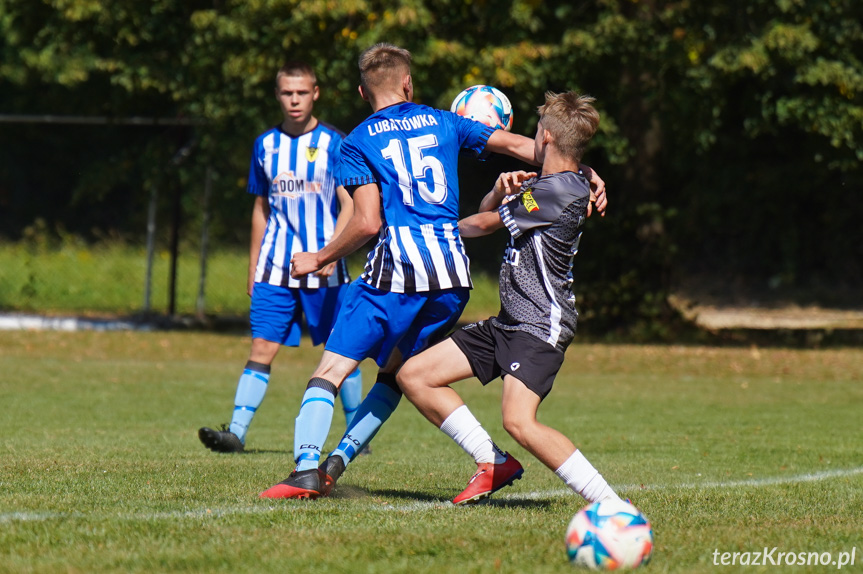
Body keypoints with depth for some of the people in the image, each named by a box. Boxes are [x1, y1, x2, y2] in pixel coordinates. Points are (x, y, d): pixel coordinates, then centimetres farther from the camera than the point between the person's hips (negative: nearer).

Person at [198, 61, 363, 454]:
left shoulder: (333, 143, -1)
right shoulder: (266, 145, 10)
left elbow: (349, 207, -4)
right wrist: (253, 267, 16)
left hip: (323, 269, -3)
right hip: (276, 268, 3)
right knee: (262, 347, -6)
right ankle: (236, 432, -11)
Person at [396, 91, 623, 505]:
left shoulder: (556, 192, -16)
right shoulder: (545, 184, 13)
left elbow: (484, 224, -5)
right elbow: (489, 213, 23)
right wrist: (502, 189, -1)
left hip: (541, 327, -11)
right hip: (509, 323, 11)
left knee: (518, 421, -30)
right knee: (414, 376, 9)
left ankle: (611, 505, -26)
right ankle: (494, 463, 12)